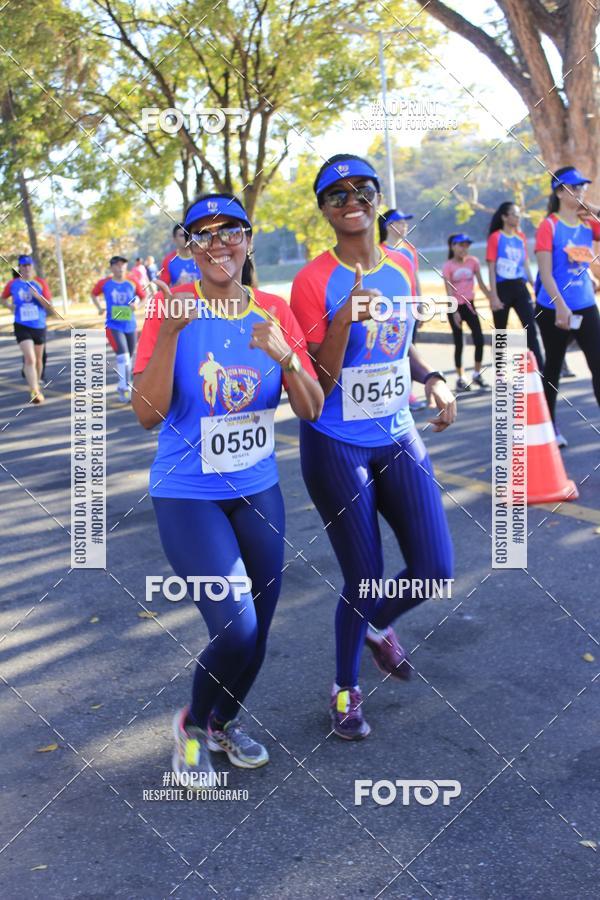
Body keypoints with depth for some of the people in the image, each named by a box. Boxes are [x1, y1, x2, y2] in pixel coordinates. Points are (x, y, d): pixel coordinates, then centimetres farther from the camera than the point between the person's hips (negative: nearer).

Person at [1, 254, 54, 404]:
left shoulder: (41, 283, -3)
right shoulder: (12, 284, -1)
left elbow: (51, 309, -6)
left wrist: (38, 296, -21)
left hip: (39, 326, 2)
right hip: (22, 326, -2)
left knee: (38, 359, 16)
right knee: (30, 359, -18)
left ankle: (36, 384, 39)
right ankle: (35, 392, -19)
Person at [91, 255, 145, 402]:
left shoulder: (132, 282, 0)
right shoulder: (104, 283, -2)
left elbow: (144, 297, 7)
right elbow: (94, 294, 16)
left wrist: (137, 304, -13)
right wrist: (99, 308, 2)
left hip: (130, 325, 3)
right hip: (113, 326, -3)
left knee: (129, 357, 14)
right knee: (123, 355, -18)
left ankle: (123, 386, 33)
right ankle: (125, 387, -12)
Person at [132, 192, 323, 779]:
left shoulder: (275, 312, -1)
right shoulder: (173, 313, -11)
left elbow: (310, 410, -4)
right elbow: (147, 414, -19)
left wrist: (284, 356, -22)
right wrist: (170, 332, -29)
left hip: (258, 490, 5)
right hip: (188, 495, -4)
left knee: (257, 630, 12)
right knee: (234, 627, -13)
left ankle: (224, 721, 41)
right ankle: (192, 725, 18)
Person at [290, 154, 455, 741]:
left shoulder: (402, 268, 4)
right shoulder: (314, 282, -13)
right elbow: (315, 388, -15)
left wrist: (431, 378, 1)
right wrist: (343, 323, -30)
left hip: (397, 438, 5)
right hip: (337, 447, -5)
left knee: (435, 570, 0)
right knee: (364, 577, 2)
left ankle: (378, 626, 34)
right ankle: (345, 689, 29)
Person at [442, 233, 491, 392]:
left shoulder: (473, 261, 1)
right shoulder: (448, 266, -9)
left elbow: (481, 284, 3)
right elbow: (449, 291, -12)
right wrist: (455, 312, -18)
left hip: (469, 305, 3)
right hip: (455, 307, -3)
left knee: (479, 339, -5)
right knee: (459, 344, 1)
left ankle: (477, 374, 11)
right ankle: (459, 378, 11)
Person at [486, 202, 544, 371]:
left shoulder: (521, 237, 10)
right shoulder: (495, 237, -5)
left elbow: (525, 264, 16)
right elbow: (491, 269, -9)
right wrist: (493, 296, -15)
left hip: (520, 288, 4)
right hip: (502, 288, -4)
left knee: (531, 329, -7)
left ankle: (541, 371, -10)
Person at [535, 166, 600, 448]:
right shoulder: (549, 226, -10)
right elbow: (545, 272, -15)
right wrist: (560, 306, -22)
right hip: (554, 309, -4)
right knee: (553, 367, 10)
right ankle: (549, 425, 24)